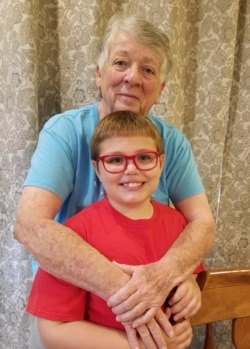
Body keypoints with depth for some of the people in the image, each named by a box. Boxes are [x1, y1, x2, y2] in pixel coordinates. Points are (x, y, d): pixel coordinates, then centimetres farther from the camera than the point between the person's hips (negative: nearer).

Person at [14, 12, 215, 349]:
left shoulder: (173, 142, -10)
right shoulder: (64, 131, -19)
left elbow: (203, 223, -15)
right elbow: (29, 224, -31)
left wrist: (165, 273, -35)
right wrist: (119, 286, -39)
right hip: (65, 296, -1)